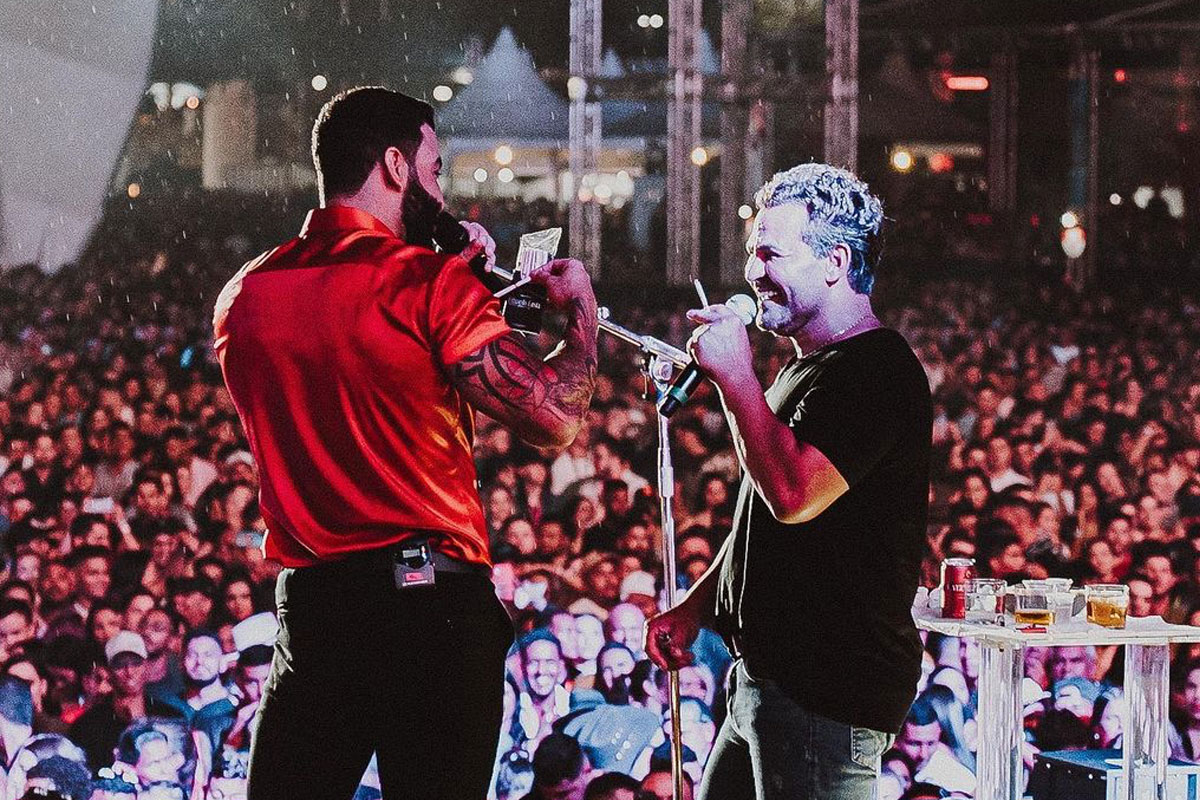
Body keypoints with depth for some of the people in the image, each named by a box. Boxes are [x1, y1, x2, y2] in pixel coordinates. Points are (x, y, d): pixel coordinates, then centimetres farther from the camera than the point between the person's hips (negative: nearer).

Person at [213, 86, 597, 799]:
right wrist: (582, 307, 5)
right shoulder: (429, 285, -10)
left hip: (309, 606, 5)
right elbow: (556, 419, -13)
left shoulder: (243, 297, 7)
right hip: (434, 603, -4)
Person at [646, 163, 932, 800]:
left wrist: (734, 375, -21)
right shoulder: (807, 369, 20)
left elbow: (794, 496, -27)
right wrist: (693, 608, 20)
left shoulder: (875, 370, -15)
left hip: (828, 693, -11)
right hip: (766, 678, 11)